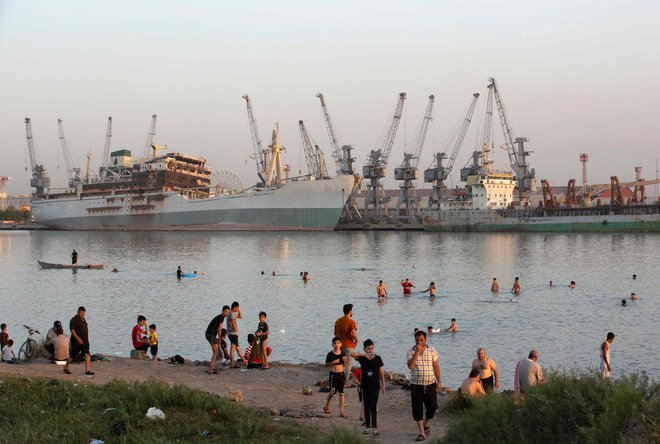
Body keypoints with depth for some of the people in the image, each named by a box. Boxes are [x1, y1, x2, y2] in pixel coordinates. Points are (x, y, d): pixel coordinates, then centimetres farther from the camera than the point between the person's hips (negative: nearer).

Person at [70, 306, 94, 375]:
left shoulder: (83, 319, 15)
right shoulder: (74, 320, -10)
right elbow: (72, 330, -18)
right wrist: (78, 338, -26)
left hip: (85, 341, 7)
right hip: (76, 341, -7)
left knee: (87, 354, -7)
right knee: (73, 356, 3)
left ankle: (87, 370, -9)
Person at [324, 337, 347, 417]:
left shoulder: (343, 354, 2)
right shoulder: (330, 354, -7)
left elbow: (344, 365, 9)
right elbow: (326, 365, -5)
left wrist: (345, 360, -11)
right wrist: (333, 362, -20)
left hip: (341, 374, 3)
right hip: (333, 374, -3)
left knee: (341, 393, 3)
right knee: (332, 392, 6)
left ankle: (341, 411, 5)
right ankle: (327, 406, 31)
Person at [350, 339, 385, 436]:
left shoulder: (377, 358, -2)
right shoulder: (362, 358, -2)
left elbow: (381, 372, 5)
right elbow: (352, 354, -20)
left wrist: (383, 385, 6)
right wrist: (365, 355, -26)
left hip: (375, 386, -1)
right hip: (365, 386, 2)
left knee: (373, 407, -6)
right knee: (366, 407, 8)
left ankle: (374, 428, -6)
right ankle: (367, 426, 17)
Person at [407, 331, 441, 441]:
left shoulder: (432, 350, 1)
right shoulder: (411, 351, -3)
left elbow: (436, 366, 6)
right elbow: (410, 366, -17)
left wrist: (439, 381, 4)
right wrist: (416, 352, -24)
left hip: (430, 384, 1)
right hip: (416, 385, -1)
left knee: (432, 407, 5)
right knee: (417, 409, -3)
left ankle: (425, 424, 33)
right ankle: (422, 433, 4)